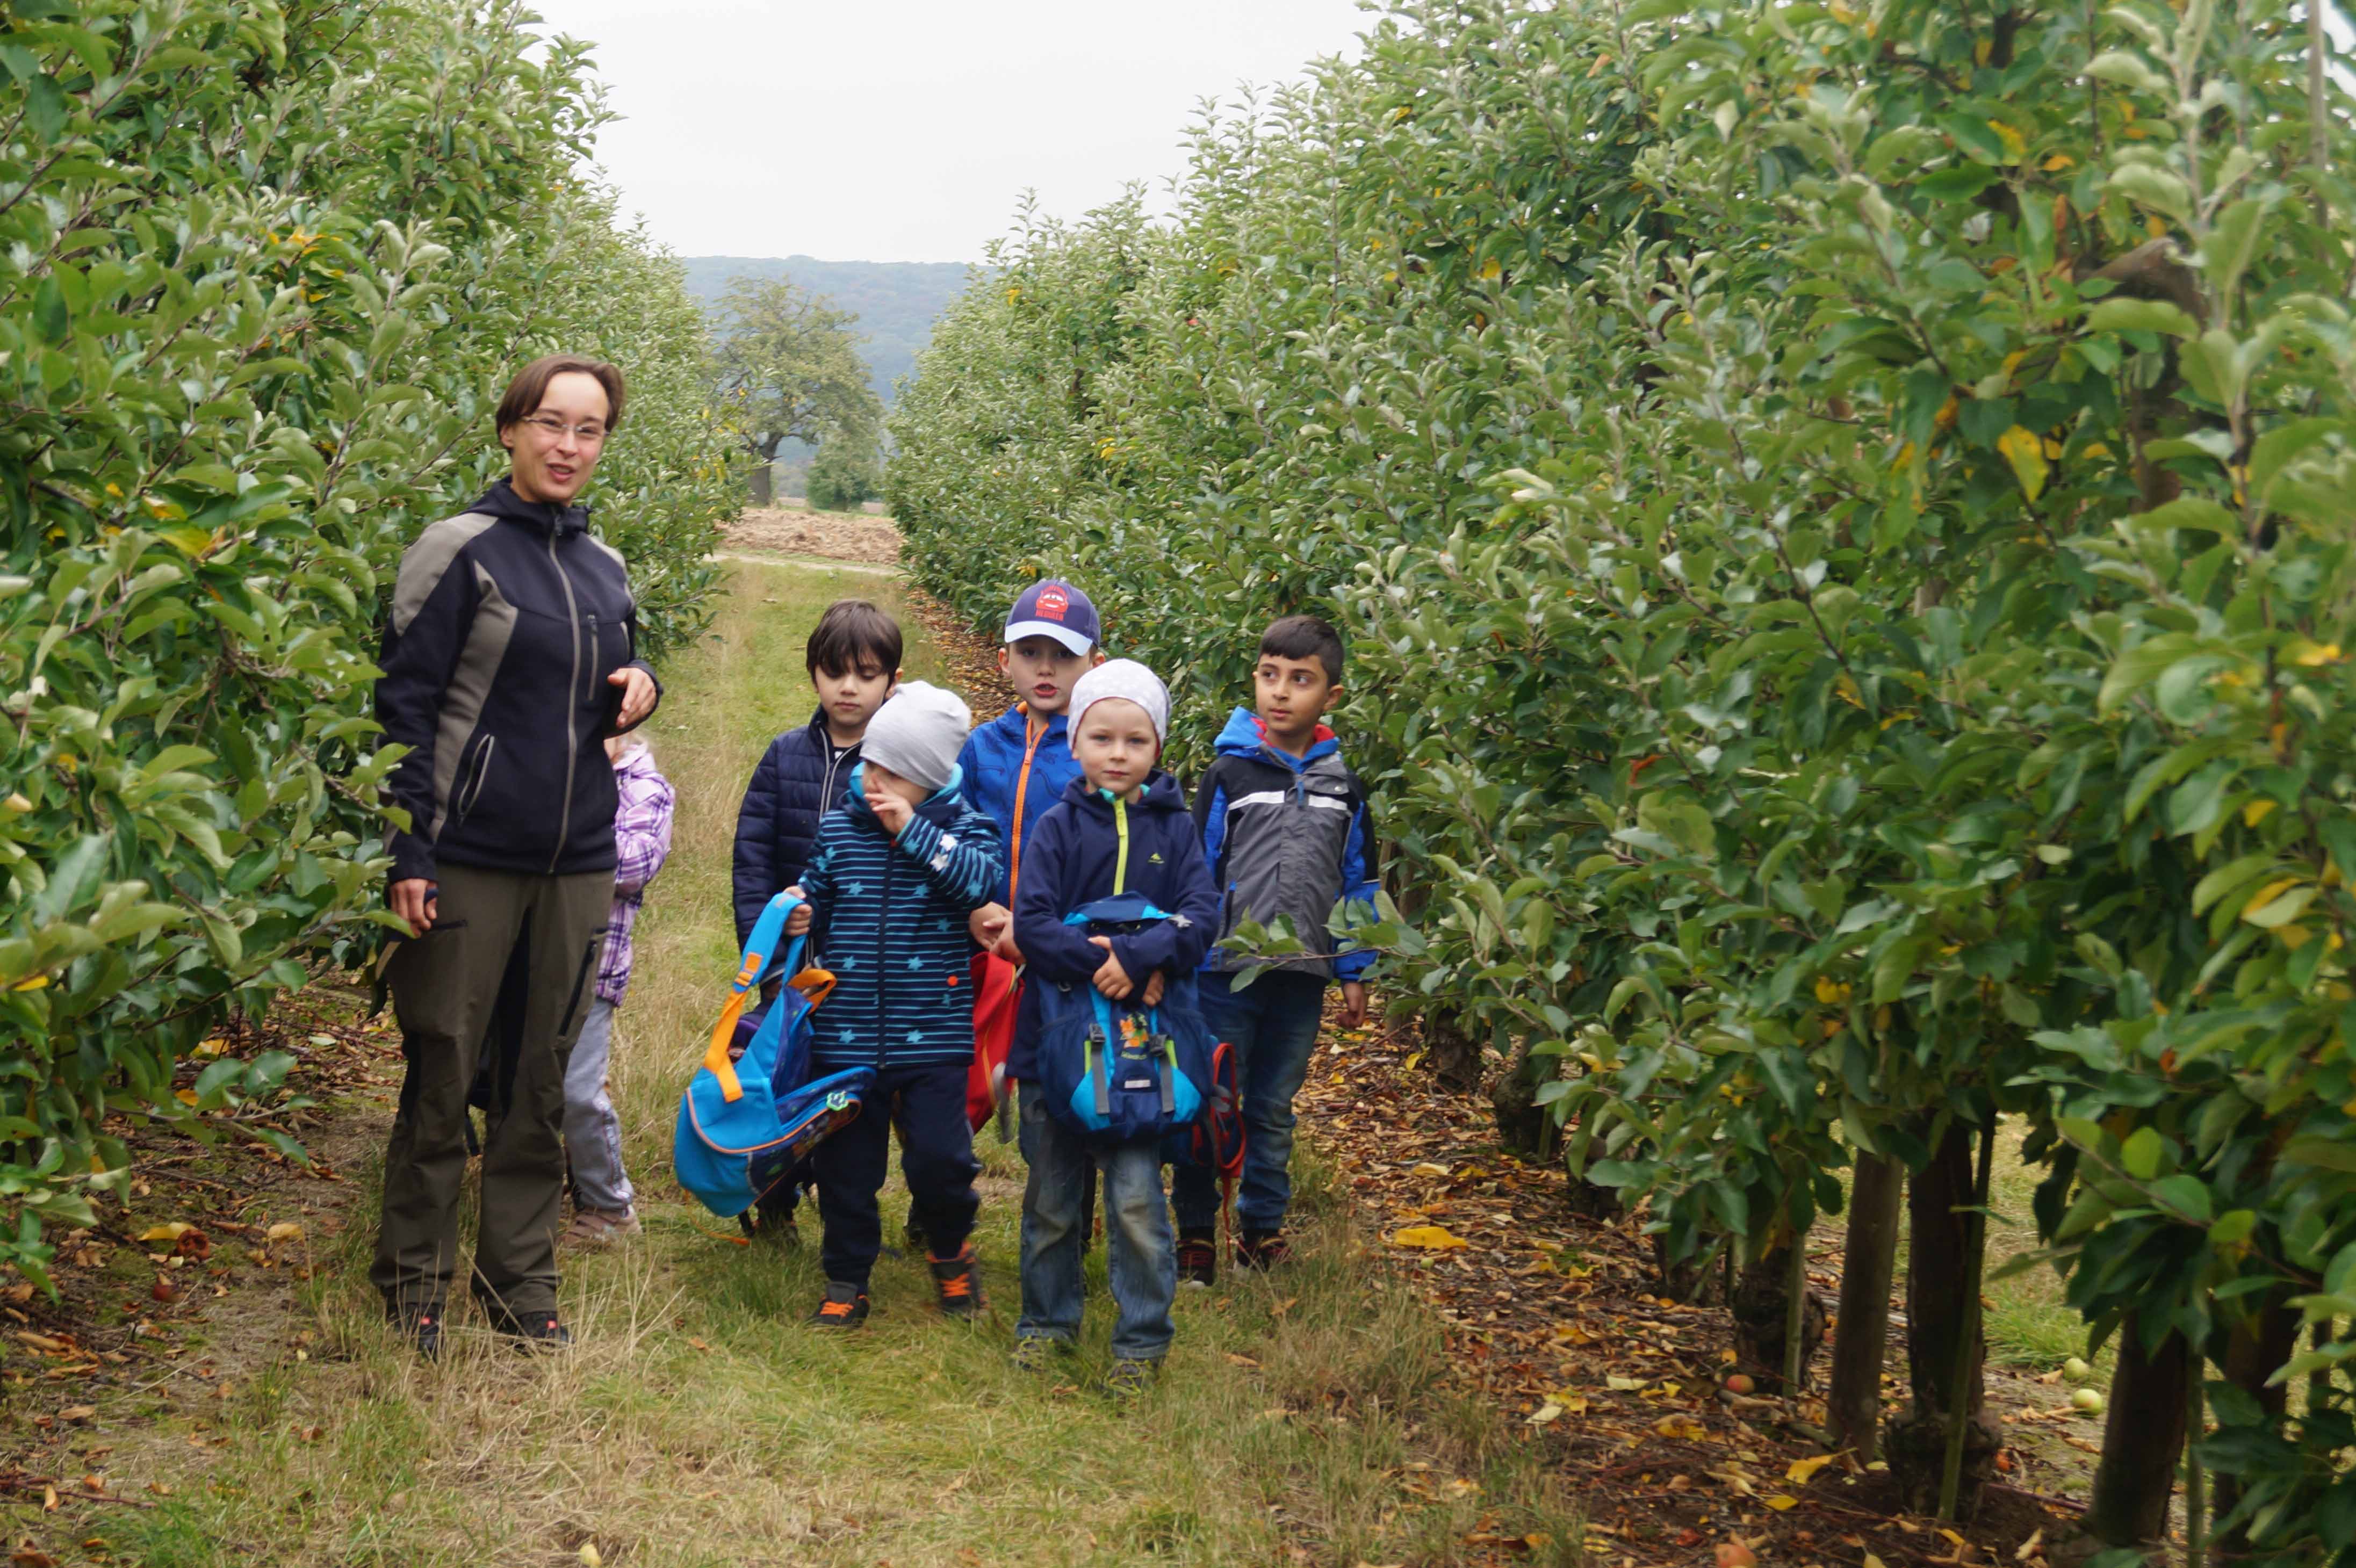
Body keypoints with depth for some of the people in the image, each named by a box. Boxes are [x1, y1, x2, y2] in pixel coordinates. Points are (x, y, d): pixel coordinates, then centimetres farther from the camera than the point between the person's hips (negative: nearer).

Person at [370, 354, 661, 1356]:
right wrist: (407, 852, -14)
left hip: (576, 862, 6)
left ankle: (520, 1286, 19)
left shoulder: (604, 568, 13)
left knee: (542, 1082, 10)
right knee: (442, 1075, 1)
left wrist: (641, 687, 1)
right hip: (470, 856, -5)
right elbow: (405, 702, -8)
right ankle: (413, 1284, 15)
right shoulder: (462, 550, -6)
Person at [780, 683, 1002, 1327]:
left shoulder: (963, 827, -2)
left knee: (938, 1157, -4)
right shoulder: (838, 828, 6)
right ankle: (846, 1280, 23)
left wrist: (914, 830, -22)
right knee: (845, 1163, 8)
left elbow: (984, 882, -22)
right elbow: (817, 901, 19)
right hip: (846, 1034, 3)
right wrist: (801, 919, -4)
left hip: (932, 1033, -3)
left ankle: (951, 1251, 25)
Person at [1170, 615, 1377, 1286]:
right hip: (1226, 972, -3)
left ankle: (1263, 1230, 25)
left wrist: (1353, 973, 11)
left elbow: (1358, 883, 13)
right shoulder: (1229, 773, -5)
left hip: (1301, 978, 3)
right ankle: (1196, 1234, 13)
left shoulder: (1342, 785, 5)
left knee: (1273, 1111, 13)